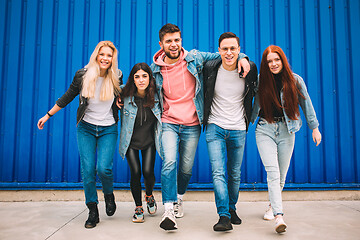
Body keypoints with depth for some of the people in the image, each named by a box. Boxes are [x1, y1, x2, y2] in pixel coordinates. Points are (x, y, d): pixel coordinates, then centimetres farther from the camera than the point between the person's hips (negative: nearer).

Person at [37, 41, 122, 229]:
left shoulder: (116, 76, -5)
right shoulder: (83, 75, -6)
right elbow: (68, 97, 6)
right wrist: (48, 115, 11)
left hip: (108, 129, -1)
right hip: (86, 128, 1)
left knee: (104, 168, -15)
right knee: (87, 169, -5)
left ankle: (109, 195, 19)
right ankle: (92, 211, 11)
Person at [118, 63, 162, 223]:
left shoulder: (156, 96, -11)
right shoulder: (126, 96, -14)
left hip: (149, 141, 1)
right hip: (130, 142, 0)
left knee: (148, 171, -10)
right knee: (135, 172, -9)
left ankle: (149, 196, 26)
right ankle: (138, 208, 14)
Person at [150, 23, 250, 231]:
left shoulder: (194, 58, -1)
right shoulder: (155, 69, 1)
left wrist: (241, 57, -9)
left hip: (192, 125, 1)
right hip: (169, 123, 0)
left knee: (186, 168, 9)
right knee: (169, 162, -18)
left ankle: (179, 198, 37)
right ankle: (169, 210, -9)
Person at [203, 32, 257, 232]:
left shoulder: (249, 69, -3)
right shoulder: (210, 68, -6)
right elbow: (204, 95, 11)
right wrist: (206, 117, 11)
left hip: (238, 130, 1)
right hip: (215, 127, -1)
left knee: (235, 174, 11)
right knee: (218, 173, -11)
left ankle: (232, 208, 31)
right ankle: (224, 216, -7)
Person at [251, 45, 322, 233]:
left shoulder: (295, 80, 1)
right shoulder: (260, 80, -1)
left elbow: (306, 104, 9)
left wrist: (314, 127, 12)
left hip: (287, 130, 1)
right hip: (265, 129, -1)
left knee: (281, 174, 8)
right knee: (272, 172, -13)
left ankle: (272, 205, 31)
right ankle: (279, 216, -15)